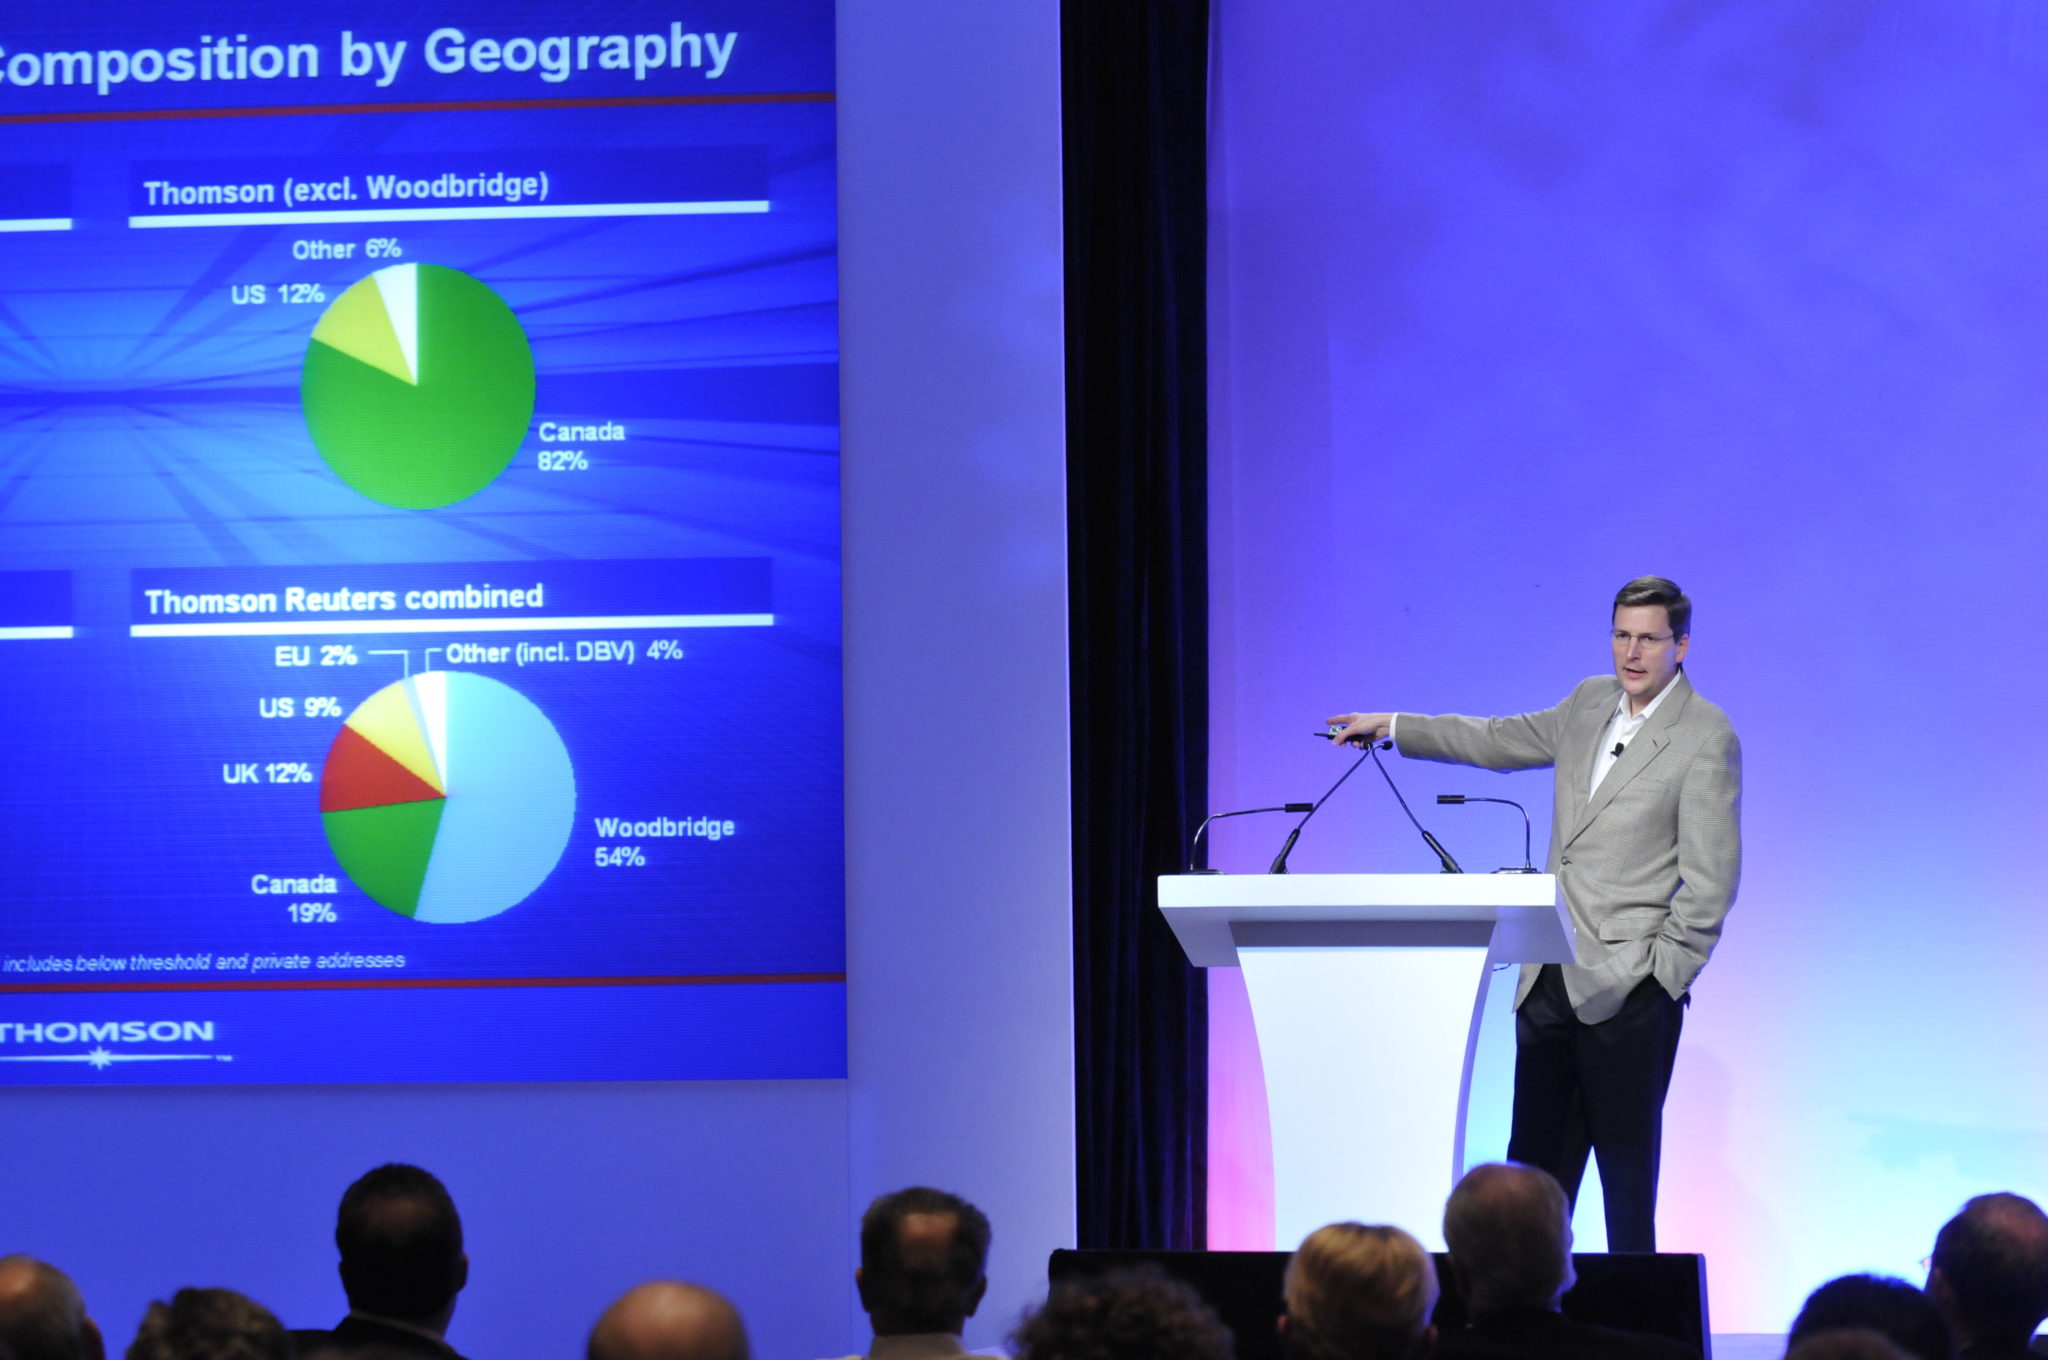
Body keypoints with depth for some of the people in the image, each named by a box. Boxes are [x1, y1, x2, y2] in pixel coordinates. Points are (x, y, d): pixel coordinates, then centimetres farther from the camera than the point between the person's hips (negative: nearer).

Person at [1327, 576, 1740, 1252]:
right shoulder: (1590, 702, 13)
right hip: (1549, 980, 7)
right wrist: (1393, 727, 33)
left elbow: (1710, 877, -10)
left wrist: (1664, 976, -13)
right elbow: (1505, 741, 30)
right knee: (1534, 1163, 6)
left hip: (1628, 991, -7)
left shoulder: (1707, 738, -7)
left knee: (1627, 1167, -5)